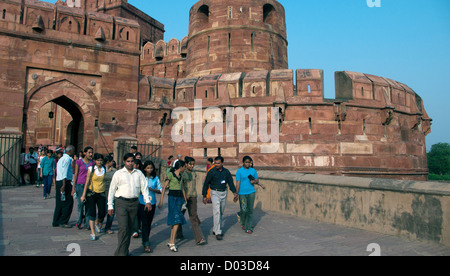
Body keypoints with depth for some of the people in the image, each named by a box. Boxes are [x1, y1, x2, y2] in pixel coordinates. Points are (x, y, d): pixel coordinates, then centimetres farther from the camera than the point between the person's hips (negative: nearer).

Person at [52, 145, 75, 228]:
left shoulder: (62, 158, 20)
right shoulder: (67, 159, -12)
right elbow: (64, 172, -20)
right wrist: (64, 185, -24)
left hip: (58, 181, 10)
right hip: (65, 181, -10)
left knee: (59, 203, 14)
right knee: (68, 202, -3)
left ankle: (56, 222, 20)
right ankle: (63, 222, 1)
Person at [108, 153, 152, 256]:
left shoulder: (139, 173, 12)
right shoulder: (118, 173, 5)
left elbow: (144, 187, 10)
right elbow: (112, 189, 5)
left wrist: (147, 201, -1)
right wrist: (110, 206, 1)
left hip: (134, 203, 3)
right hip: (121, 202, -3)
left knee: (130, 228, 9)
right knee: (123, 228, -10)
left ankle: (125, 251, 24)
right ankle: (121, 253, -3)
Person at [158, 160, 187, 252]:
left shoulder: (181, 176, 14)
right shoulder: (170, 174, -7)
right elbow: (164, 188, -9)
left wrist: (185, 200, 24)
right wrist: (161, 201, -12)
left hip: (180, 198, 7)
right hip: (172, 197, -7)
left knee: (175, 221, 8)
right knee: (176, 220, -12)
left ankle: (170, 241, 17)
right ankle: (172, 243, -7)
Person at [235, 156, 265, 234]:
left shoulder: (253, 170, 6)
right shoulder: (239, 171, -3)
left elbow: (257, 180, 15)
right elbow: (238, 183, -4)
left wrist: (254, 181, -8)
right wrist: (236, 194, -7)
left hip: (251, 192, 2)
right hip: (242, 193, -2)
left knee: (250, 210, 1)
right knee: (243, 210, 1)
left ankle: (248, 228, 9)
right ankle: (243, 223, 30)